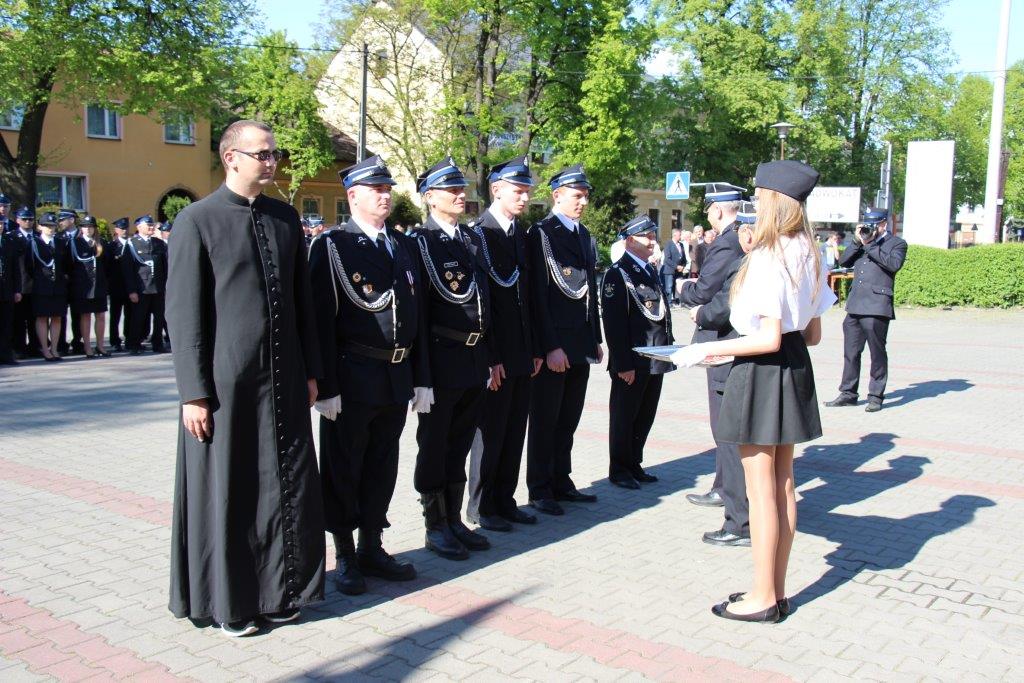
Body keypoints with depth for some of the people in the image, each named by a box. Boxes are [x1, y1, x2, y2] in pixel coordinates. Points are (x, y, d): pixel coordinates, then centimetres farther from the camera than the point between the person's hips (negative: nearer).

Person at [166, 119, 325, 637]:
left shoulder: (286, 218, 10)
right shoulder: (197, 220, -6)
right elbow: (182, 312, -8)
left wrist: (310, 370, 11)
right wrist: (194, 393, -11)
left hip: (284, 379, 5)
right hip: (225, 381, -5)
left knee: (286, 487, 11)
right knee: (225, 492, 6)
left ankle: (277, 589, 28)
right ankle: (227, 601, 23)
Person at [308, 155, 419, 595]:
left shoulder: (403, 246, 13)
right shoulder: (332, 245, -6)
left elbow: (414, 312, 14)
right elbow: (321, 320, -11)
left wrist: (419, 376, 10)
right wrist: (326, 386, -16)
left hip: (396, 378, 6)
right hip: (352, 379, -6)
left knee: (382, 468, 15)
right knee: (343, 470, 7)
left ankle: (372, 548, 29)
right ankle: (345, 558, 20)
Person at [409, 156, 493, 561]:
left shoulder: (473, 239, 11)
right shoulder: (420, 243, -9)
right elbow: (417, 314, -14)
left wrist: (491, 357, 13)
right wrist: (421, 377, -17)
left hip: (475, 361, 7)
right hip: (441, 361, -6)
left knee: (460, 447, 16)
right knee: (434, 448, 7)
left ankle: (454, 520, 29)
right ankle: (435, 527, 20)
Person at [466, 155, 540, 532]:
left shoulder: (521, 233, 12)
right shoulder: (479, 233, -11)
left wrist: (534, 348, 11)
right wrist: (490, 358, -16)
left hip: (522, 352, 7)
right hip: (495, 354, -7)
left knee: (515, 430, 13)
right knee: (491, 430, 3)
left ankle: (505, 500, 25)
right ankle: (481, 506, 16)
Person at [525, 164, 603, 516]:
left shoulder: (586, 236, 14)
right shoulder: (541, 233, -9)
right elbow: (537, 294, -14)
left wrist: (596, 339, 15)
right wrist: (549, 347, -17)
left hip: (581, 344, 7)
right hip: (553, 345, -7)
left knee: (568, 420, 14)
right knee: (545, 420, 3)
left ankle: (561, 482, 25)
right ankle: (539, 490, 14)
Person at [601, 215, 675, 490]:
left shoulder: (651, 270, 16)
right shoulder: (617, 273, -11)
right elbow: (613, 322, -16)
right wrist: (623, 363, -19)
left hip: (655, 360, 8)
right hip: (631, 362, -8)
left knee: (645, 417, 14)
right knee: (624, 416, 5)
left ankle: (635, 465, 27)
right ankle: (619, 470, 16)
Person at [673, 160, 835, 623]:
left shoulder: (766, 258, -19)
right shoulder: (808, 255, 8)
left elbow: (769, 339, -22)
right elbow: (812, 334, 11)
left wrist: (706, 350, -16)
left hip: (762, 373, -9)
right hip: (795, 370, 9)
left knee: (761, 489, 0)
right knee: (783, 484, 14)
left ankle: (763, 599, 11)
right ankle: (777, 591, 25)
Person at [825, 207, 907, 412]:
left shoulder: (896, 243, 5)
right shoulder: (862, 243, 20)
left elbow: (894, 264, -13)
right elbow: (844, 261, 12)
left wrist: (870, 245, -9)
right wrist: (858, 242, 1)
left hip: (876, 307, -6)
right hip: (855, 305, 6)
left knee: (877, 353, 0)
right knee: (850, 352, 9)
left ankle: (876, 396, 8)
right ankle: (848, 393, 17)